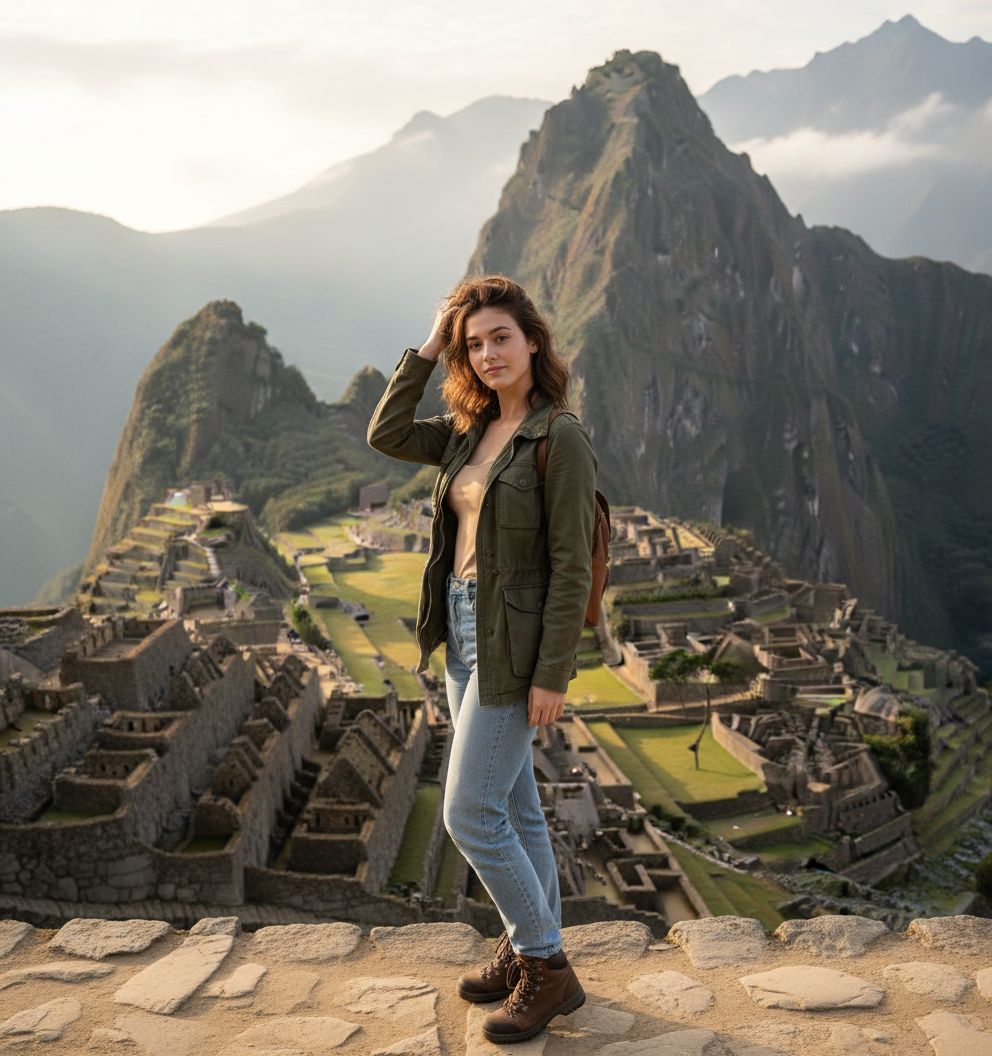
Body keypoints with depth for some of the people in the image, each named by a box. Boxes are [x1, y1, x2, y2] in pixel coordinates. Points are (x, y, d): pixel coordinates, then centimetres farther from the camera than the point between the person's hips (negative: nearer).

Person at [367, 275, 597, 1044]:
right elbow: (386, 436, 6)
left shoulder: (561, 439, -16)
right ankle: (531, 950, 31)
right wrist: (428, 351, 1)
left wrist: (552, 676, -19)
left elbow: (572, 564, -18)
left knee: (470, 815, -4)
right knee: (513, 804, 17)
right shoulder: (472, 429, 7)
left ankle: (546, 969, 12)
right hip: (464, 632, 8)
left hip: (515, 646, -8)